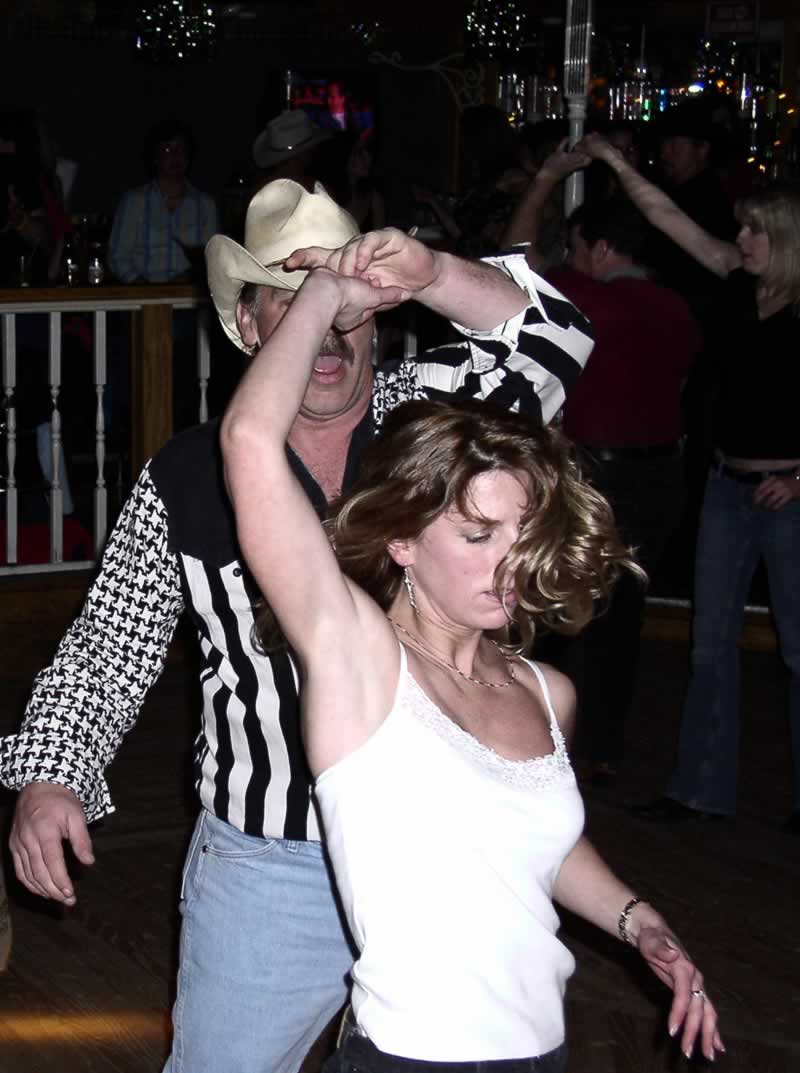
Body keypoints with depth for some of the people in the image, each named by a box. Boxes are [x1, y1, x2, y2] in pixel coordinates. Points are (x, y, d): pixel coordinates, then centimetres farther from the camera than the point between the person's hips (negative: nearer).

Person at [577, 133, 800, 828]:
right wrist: (615, 163, 4)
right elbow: (667, 217, 7)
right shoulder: (743, 284, 3)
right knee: (711, 641, 8)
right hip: (729, 484, 6)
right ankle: (703, 788, 16)